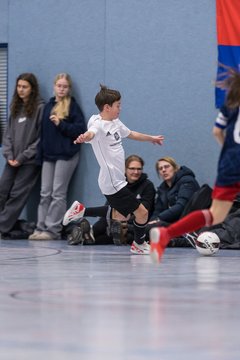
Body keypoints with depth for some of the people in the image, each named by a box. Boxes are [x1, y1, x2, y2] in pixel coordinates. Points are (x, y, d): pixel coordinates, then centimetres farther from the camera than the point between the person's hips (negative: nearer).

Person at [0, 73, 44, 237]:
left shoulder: (40, 108, -7)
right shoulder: (16, 108, 13)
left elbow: (41, 138, -11)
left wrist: (23, 157, -12)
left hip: (30, 161, -6)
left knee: (17, 194, -6)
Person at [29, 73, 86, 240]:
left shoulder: (73, 106, -2)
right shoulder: (49, 106, 14)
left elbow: (80, 129, -9)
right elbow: (44, 131, 16)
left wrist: (61, 124, -18)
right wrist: (40, 153, 10)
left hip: (66, 155, -5)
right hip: (48, 154, 5)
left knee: (58, 193, -4)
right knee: (45, 193, 4)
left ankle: (53, 230, -3)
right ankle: (41, 228, 6)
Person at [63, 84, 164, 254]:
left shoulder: (116, 123, 10)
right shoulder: (98, 125, -18)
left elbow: (131, 134, 29)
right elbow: (91, 133, -41)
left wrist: (151, 138, 43)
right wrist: (84, 137, -65)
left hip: (118, 180, 10)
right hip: (112, 182, -10)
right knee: (142, 211, -5)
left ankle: (81, 210, 22)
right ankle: (139, 243, 19)